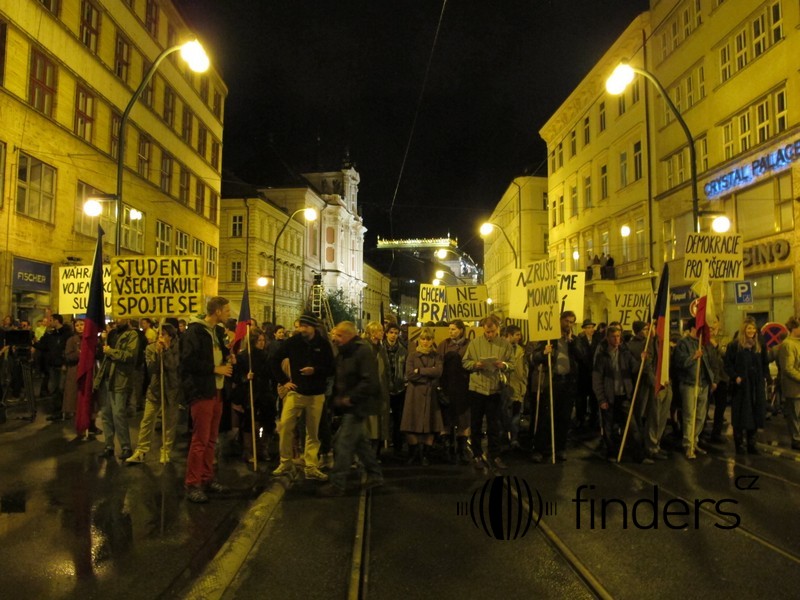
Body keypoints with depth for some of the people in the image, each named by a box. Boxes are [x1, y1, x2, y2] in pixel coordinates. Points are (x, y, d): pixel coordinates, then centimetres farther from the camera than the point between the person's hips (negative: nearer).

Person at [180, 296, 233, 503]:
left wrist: (228, 357, 4)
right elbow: (189, 361, -20)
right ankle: (192, 484, 3)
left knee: (211, 438, 13)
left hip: (216, 391, 8)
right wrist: (215, 369, -16)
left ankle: (207, 478, 23)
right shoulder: (195, 330, -12)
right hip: (201, 391, -8)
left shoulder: (218, 331, 14)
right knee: (200, 439, -6)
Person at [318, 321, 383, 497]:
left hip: (357, 406, -9)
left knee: (344, 444, -7)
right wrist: (337, 396, 6)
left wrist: (350, 399, -21)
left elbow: (370, 382, -24)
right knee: (360, 441, 17)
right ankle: (375, 475, 30)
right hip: (348, 405, 9)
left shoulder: (363, 352, -17)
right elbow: (339, 378, 21)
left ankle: (337, 485, 2)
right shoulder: (343, 353, 11)